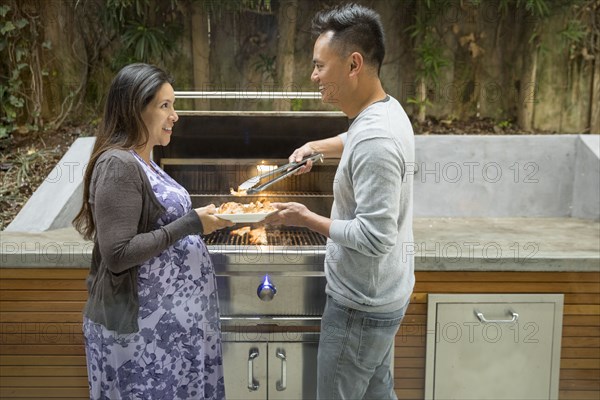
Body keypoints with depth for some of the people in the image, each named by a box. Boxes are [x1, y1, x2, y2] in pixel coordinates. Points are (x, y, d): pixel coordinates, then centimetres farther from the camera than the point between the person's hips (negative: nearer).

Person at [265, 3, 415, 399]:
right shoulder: (386, 109, 2)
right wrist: (317, 146, 14)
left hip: (361, 306, -9)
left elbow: (375, 237, -30)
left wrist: (307, 219, -19)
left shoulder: (375, 140, -29)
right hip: (380, 294, 9)